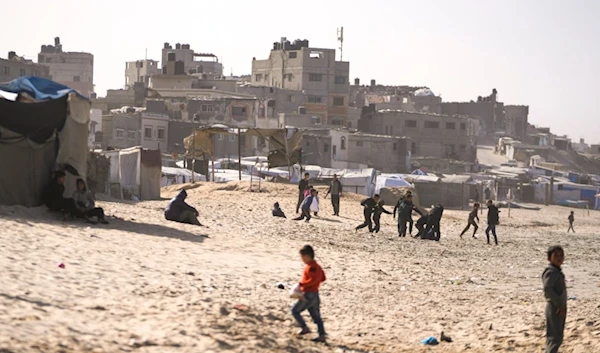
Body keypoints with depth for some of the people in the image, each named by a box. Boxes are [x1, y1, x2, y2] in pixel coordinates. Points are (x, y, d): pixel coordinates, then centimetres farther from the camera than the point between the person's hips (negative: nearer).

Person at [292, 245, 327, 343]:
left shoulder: (311, 267, -17)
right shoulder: (316, 266, 14)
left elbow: (313, 280, -28)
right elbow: (323, 278, 20)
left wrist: (302, 284, -22)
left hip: (309, 295, -10)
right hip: (315, 294, 10)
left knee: (295, 311, 2)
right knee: (316, 316, 11)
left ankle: (305, 328, 1)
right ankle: (322, 335, 8)